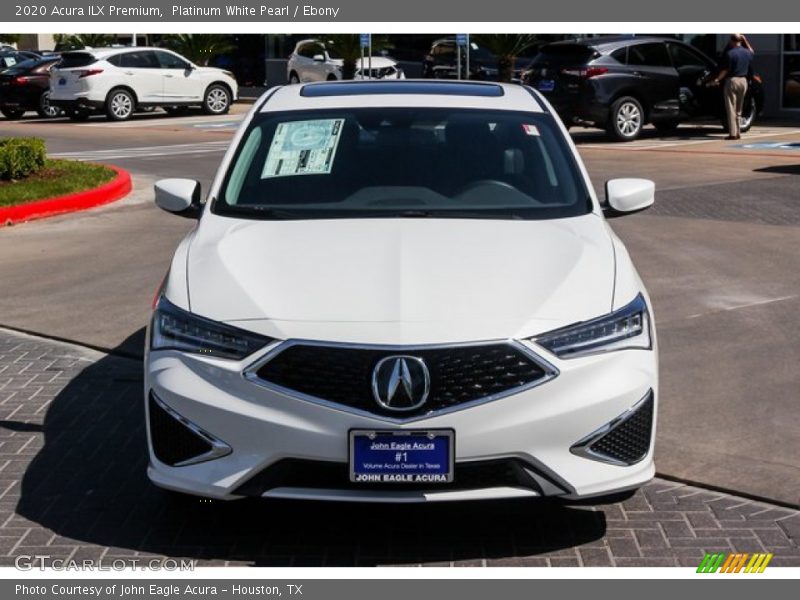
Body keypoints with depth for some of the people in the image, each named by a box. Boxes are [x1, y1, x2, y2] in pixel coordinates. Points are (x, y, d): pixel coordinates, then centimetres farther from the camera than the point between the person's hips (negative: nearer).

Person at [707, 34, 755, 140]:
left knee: (731, 109, -3)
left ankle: (733, 133, -7)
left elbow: (725, 70, -13)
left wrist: (716, 80, -2)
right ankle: (738, 132, 17)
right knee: (738, 109, 15)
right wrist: (745, 40, 28)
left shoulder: (730, 53, -14)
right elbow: (752, 51, 31)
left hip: (732, 80, -6)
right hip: (743, 81, 6)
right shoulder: (747, 52, 5)